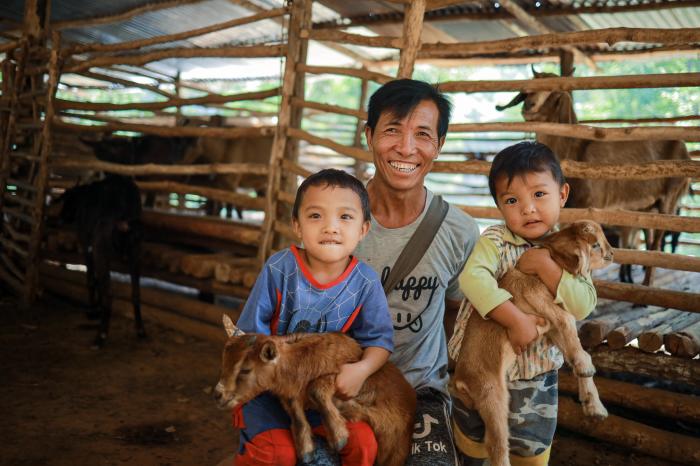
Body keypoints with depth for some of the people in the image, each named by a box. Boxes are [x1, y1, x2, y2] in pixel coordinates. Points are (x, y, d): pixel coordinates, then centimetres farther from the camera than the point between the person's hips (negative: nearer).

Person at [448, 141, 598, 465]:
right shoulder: (495, 241, -16)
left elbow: (583, 306, -17)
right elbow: (473, 278, -33)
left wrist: (546, 267, -26)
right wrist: (515, 320, -38)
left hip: (537, 368, 2)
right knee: (471, 438, 20)